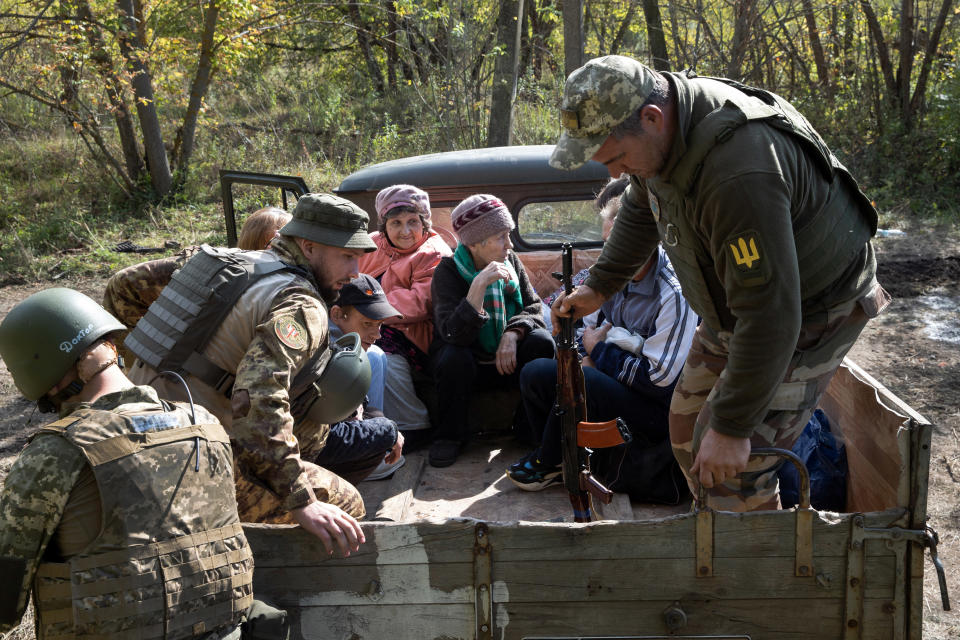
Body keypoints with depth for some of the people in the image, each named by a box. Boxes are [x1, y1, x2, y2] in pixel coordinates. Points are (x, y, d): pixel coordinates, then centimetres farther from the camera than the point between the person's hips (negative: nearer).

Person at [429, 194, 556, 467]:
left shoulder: (511, 261, -3)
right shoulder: (448, 271, -17)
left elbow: (533, 307, -5)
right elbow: (453, 334, -30)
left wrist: (512, 334, -26)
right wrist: (479, 285, -39)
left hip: (508, 358, 3)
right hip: (468, 361, -3)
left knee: (542, 342, -24)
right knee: (454, 357, -36)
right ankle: (449, 436, -12)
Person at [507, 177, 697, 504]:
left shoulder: (674, 294, -24)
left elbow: (659, 380, -25)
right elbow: (599, 328, 16)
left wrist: (599, 350, -13)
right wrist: (589, 356, -8)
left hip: (659, 410, -8)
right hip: (618, 381, 8)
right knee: (536, 372, -7)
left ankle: (548, 462, -3)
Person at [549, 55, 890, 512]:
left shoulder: (738, 171, -39)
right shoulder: (660, 130, -9)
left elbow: (771, 314, -37)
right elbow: (640, 212, 15)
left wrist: (732, 427, -31)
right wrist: (599, 285, 19)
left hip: (808, 314, -9)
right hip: (735, 306, 9)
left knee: (731, 472, -13)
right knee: (688, 428, 14)